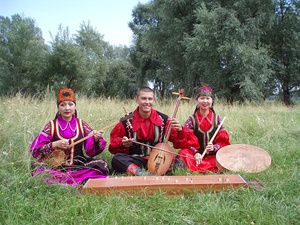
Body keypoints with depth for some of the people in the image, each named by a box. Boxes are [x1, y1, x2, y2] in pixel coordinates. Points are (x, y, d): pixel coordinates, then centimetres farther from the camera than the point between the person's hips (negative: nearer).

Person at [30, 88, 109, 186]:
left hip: (79, 165, 1)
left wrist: (96, 140, -18)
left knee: (101, 164, -23)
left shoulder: (81, 124, 6)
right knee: (40, 170, -31)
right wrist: (54, 144, -17)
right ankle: (80, 181, -24)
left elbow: (90, 150, 2)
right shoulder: (52, 126, 2)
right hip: (56, 166, -1)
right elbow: (35, 149, -3)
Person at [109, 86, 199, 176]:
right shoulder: (127, 121, -5)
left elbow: (180, 142, -2)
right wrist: (122, 143, -16)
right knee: (116, 159, -29)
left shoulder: (163, 119, -3)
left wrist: (180, 130, -22)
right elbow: (113, 144, 6)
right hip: (136, 160, 0)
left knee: (180, 164, -25)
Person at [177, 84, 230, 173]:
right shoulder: (191, 120, 1)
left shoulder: (217, 119, 5)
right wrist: (195, 153, -21)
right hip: (197, 155, -1)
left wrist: (214, 147, -17)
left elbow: (223, 141, 4)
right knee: (184, 154, -30)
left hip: (214, 155, 1)